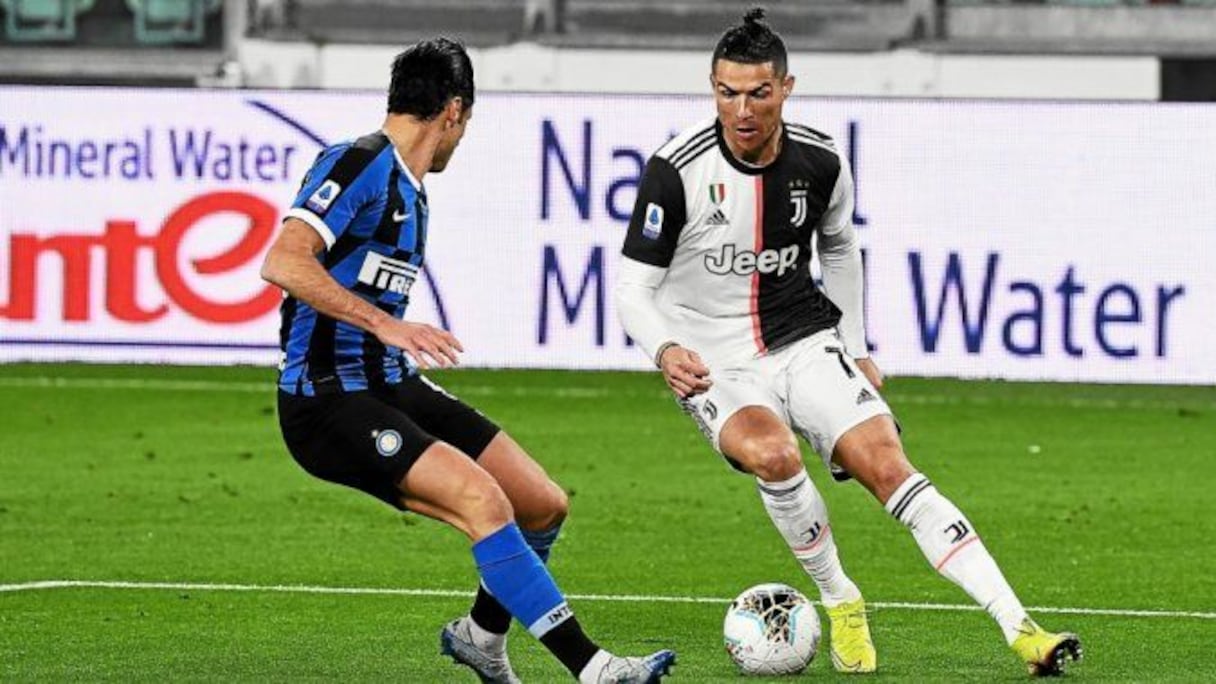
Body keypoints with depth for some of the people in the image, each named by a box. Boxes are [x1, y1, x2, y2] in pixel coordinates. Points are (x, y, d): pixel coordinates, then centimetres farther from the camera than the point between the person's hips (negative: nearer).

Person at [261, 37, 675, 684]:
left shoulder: (410, 191, 17)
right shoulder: (359, 164, -13)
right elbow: (283, 262, -26)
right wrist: (387, 326, -29)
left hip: (393, 388, 10)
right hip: (329, 403, -10)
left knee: (544, 507, 6)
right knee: (484, 502, -26)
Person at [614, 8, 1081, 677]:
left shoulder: (820, 162, -3)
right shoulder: (677, 170, -15)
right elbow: (633, 284, -12)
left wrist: (855, 350, 19)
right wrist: (664, 349, -31)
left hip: (807, 345, 3)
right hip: (715, 367, -3)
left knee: (888, 467, -15)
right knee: (774, 454, -33)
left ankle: (1019, 628, -18)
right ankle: (840, 603, -8)